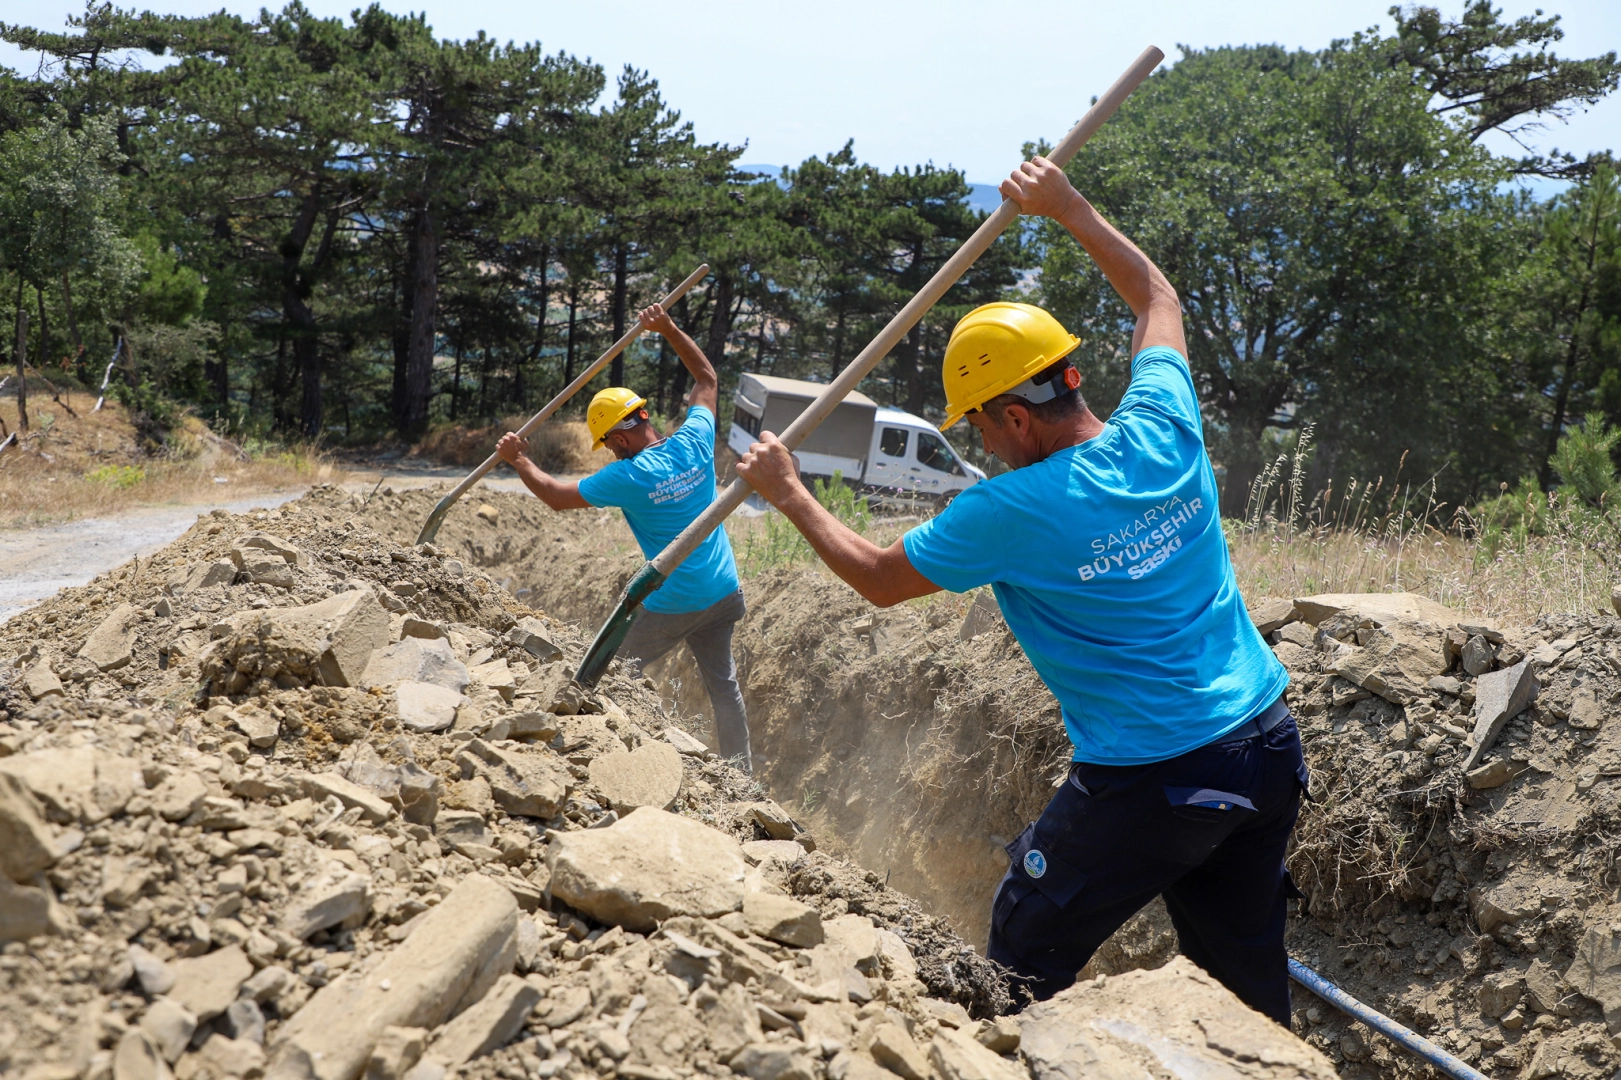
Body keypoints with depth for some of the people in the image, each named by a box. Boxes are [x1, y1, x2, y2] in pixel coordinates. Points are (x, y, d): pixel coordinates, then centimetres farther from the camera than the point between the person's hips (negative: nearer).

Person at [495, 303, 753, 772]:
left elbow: (557, 495, -6)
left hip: (671, 605, -6)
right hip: (723, 593, 6)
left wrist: (518, 460, 9)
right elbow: (707, 378, 11)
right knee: (722, 682, 14)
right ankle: (741, 772, 18)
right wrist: (669, 329, 11)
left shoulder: (627, 477, -17)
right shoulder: (694, 442, -5)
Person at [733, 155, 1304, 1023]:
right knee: (1244, 974, 19)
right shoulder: (1164, 432, -4)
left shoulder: (1009, 512, -19)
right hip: (1268, 749, 7)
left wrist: (788, 495, 9)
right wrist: (1071, 211, 20)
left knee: (1025, 962, 12)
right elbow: (1158, 298, 16)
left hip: (1151, 782, -7)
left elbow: (880, 579, -2)